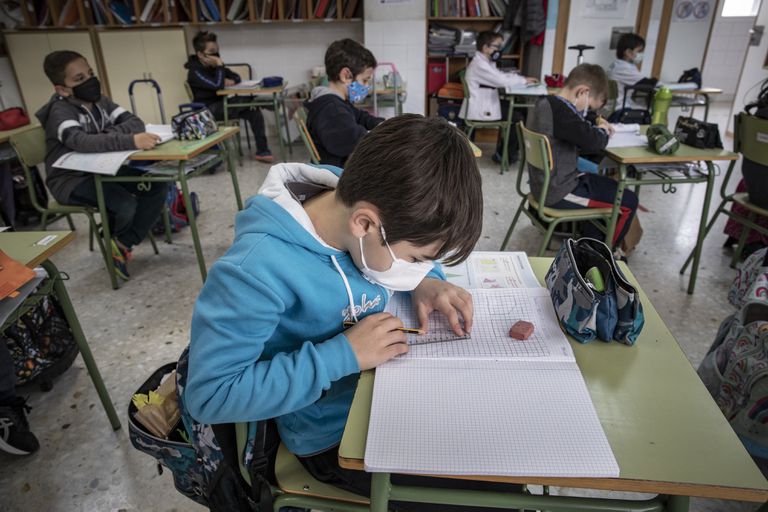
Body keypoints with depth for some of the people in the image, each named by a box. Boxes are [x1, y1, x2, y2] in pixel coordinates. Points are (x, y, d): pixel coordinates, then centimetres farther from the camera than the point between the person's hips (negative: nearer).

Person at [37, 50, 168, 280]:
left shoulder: (100, 101, 3)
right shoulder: (60, 111, -19)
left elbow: (135, 122, -8)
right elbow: (82, 142, -41)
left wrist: (110, 133, -28)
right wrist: (130, 141, -53)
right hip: (72, 179, -7)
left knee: (158, 188, -10)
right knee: (126, 204, -29)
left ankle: (123, 244, 0)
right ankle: (113, 239, 8)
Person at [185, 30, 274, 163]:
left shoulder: (212, 66, 11)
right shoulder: (195, 72, -14)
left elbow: (236, 77, 16)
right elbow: (217, 85, -28)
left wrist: (231, 81, -8)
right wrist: (219, 65, -17)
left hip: (221, 106, 8)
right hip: (207, 110, -8)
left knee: (253, 111, -13)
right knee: (249, 100, -25)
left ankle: (262, 151, -13)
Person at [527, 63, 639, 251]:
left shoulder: (546, 103, 7)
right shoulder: (560, 110, -25)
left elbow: (580, 132, 20)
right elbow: (594, 143, -28)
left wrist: (596, 126, 1)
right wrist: (602, 130, -6)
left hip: (547, 184, 10)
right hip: (559, 192, -10)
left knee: (611, 186, 27)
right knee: (628, 201, 1)